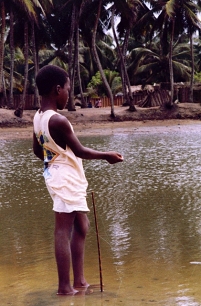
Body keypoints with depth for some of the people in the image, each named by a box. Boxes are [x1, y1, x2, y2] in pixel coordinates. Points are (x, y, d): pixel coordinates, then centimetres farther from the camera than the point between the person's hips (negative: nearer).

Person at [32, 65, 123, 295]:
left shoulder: (38, 117, 6)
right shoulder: (58, 121, -22)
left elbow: (37, 150, 15)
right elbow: (80, 151, -15)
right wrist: (106, 155, 0)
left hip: (65, 179, 10)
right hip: (66, 179, -10)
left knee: (81, 226, 17)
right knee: (63, 231, -4)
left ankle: (79, 281, 22)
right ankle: (64, 287, 3)